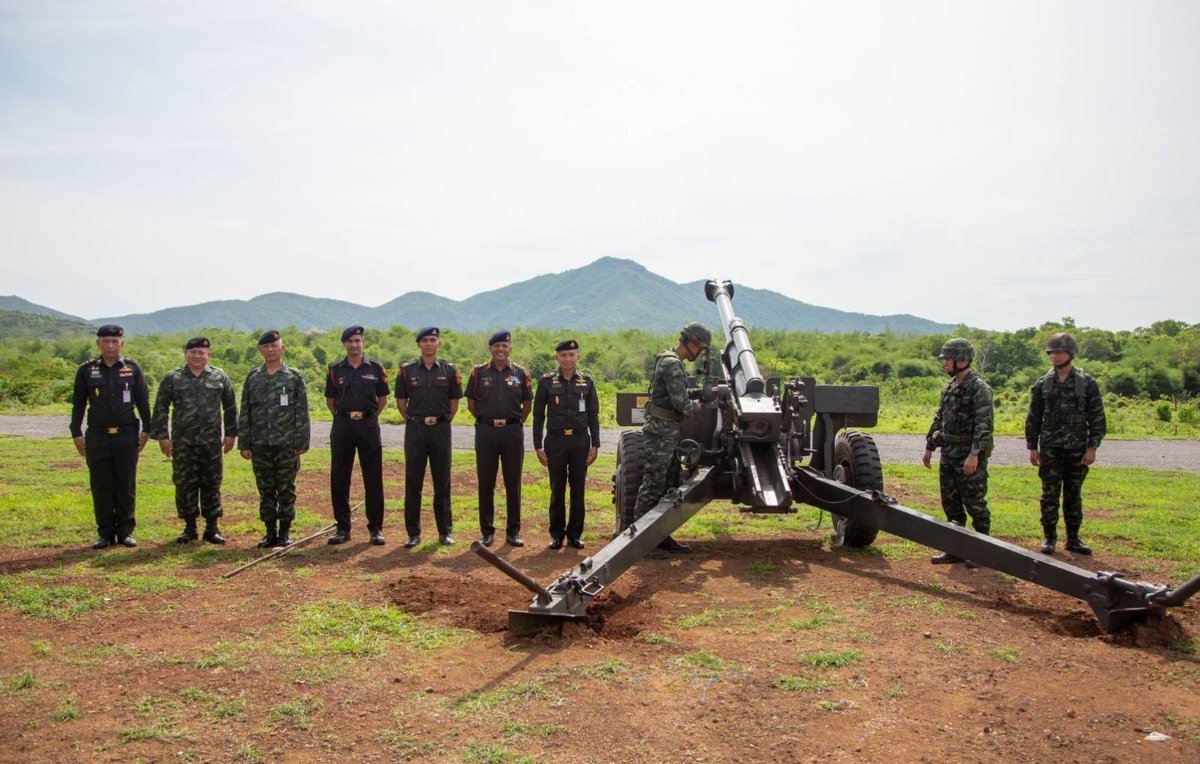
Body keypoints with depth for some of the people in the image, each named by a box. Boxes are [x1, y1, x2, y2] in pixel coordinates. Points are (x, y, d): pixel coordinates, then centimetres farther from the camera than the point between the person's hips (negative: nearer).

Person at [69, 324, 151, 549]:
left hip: (127, 436, 0)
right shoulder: (86, 370, 4)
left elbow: (143, 401, 7)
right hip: (97, 437, 0)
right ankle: (105, 532, 12)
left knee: (126, 486, 4)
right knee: (101, 486, 4)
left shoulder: (132, 368, 3)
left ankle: (125, 531, 13)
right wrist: (77, 433, 3)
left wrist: (146, 430, 3)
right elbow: (78, 404, 7)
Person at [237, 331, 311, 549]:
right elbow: (245, 414, 9)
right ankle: (270, 532, 17)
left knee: (286, 490, 4)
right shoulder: (252, 378, 8)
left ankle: (285, 532, 14)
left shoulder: (295, 377, 1)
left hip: (287, 445, -2)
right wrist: (244, 444, 4)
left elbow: (302, 413, -2)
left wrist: (301, 442, -7)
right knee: (265, 491, 8)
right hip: (260, 446, 3)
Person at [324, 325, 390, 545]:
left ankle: (375, 528, 9)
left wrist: (370, 417, 6)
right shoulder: (335, 370, 5)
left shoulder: (376, 368, 3)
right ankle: (343, 528, 13)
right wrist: (342, 417, 7)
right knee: (339, 478, 3)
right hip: (342, 426, 1)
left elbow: (383, 399, 11)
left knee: (373, 478, 1)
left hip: (368, 426, -1)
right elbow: (330, 399, 14)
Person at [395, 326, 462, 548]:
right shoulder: (407, 371, 3)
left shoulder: (449, 370, 4)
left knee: (442, 482, 6)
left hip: (441, 429, 0)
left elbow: (454, 402, 10)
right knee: (413, 482, 2)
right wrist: (413, 422, 5)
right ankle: (413, 533, 10)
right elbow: (401, 402, 9)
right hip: (415, 429, 0)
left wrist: (443, 421, 5)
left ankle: (445, 531, 14)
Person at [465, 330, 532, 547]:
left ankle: (513, 531, 13)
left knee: (513, 483, 5)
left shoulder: (520, 373, 4)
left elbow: (527, 405, 12)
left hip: (512, 432, 0)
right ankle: (487, 531, 13)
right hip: (486, 432, 0)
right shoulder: (479, 372, 3)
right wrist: (486, 421, 8)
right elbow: (471, 403, 9)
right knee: (485, 483, 4)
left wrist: (513, 423, 11)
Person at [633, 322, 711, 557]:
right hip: (660, 433, -10)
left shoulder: (671, 361, 18)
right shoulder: (672, 364, -15)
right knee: (652, 486, -6)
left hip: (666, 433, 10)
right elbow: (680, 401, -21)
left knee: (664, 486, 14)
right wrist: (694, 406, -3)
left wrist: (691, 401, 8)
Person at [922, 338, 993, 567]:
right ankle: (955, 550, 19)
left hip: (970, 456, -8)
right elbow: (939, 419, 19)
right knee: (951, 503, 11)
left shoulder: (979, 388, -13)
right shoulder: (949, 387, 13)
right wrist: (929, 446, 17)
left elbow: (984, 425, -19)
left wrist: (974, 454, -26)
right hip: (949, 455, 8)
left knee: (975, 504, 0)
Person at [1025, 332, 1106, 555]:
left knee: (1074, 495, 8)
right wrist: (1032, 447, 3)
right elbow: (1033, 418, 7)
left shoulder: (1087, 383, 0)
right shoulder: (1042, 384, 4)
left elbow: (1097, 417, 0)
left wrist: (1092, 447, -6)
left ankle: (1073, 539, 17)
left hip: (1077, 450, -1)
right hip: (1050, 450, 1)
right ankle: (1049, 537, 11)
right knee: (1049, 495, 2)